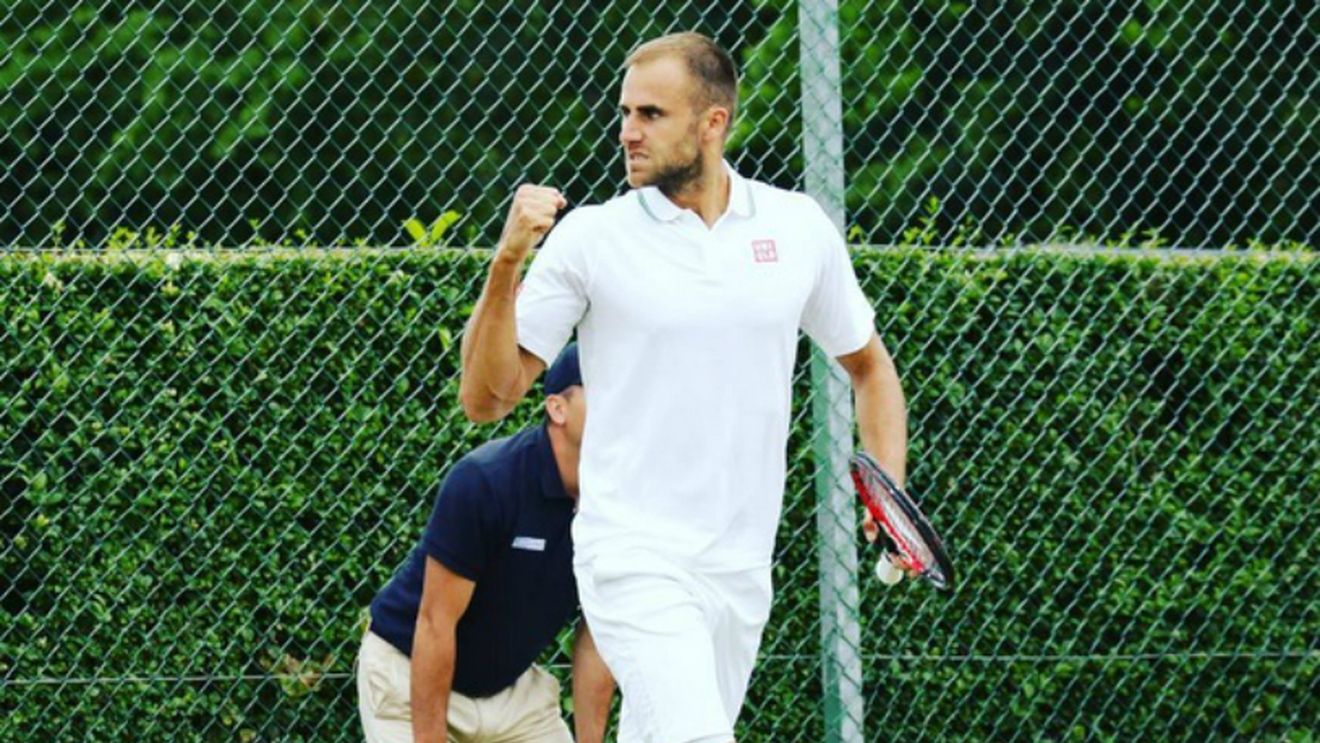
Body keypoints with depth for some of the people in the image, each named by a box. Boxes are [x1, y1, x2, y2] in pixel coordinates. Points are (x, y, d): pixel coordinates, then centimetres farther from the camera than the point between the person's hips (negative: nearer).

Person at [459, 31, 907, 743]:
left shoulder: (799, 228, 5)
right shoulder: (589, 238, -3)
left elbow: (868, 366, 20)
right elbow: (485, 397, -3)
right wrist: (506, 263, -16)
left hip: (742, 572, 4)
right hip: (634, 563, -4)